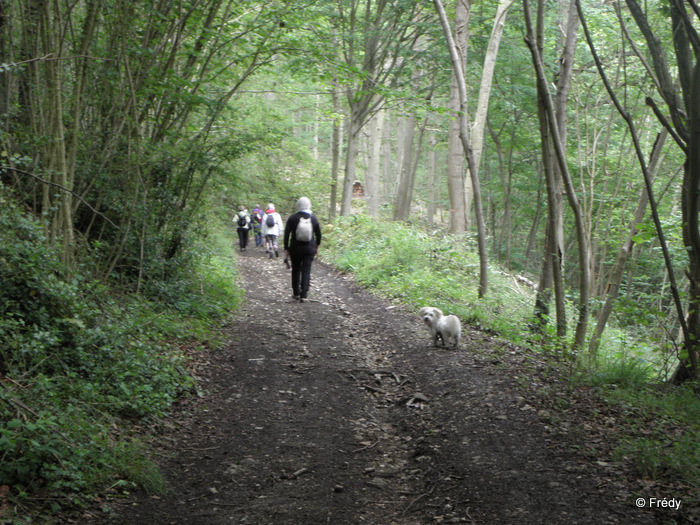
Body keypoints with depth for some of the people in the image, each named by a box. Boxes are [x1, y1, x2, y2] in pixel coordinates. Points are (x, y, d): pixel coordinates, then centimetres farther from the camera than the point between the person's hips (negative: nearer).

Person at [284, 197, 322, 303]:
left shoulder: (292, 218, -6)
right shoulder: (313, 218, 0)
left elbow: (286, 234, -7)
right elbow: (318, 233, 8)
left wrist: (286, 248, 0)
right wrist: (317, 246, 21)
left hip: (295, 248, 0)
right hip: (309, 249, 1)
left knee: (296, 270, 14)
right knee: (306, 271, 0)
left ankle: (296, 293, 22)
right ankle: (304, 295, -8)